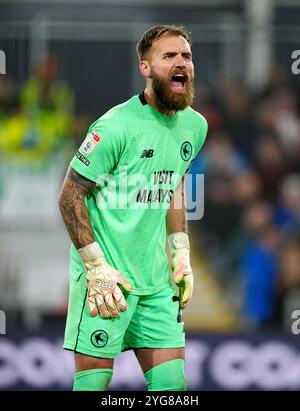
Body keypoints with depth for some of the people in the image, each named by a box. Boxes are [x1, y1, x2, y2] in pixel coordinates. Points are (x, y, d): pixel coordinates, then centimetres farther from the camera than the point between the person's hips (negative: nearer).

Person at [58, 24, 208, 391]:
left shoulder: (195, 126, 8)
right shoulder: (117, 126, -14)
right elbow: (70, 196, -10)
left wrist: (181, 255, 15)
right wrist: (96, 267, -15)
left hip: (157, 279, 7)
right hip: (107, 277, -7)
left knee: (172, 383, 3)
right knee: (93, 383, -5)